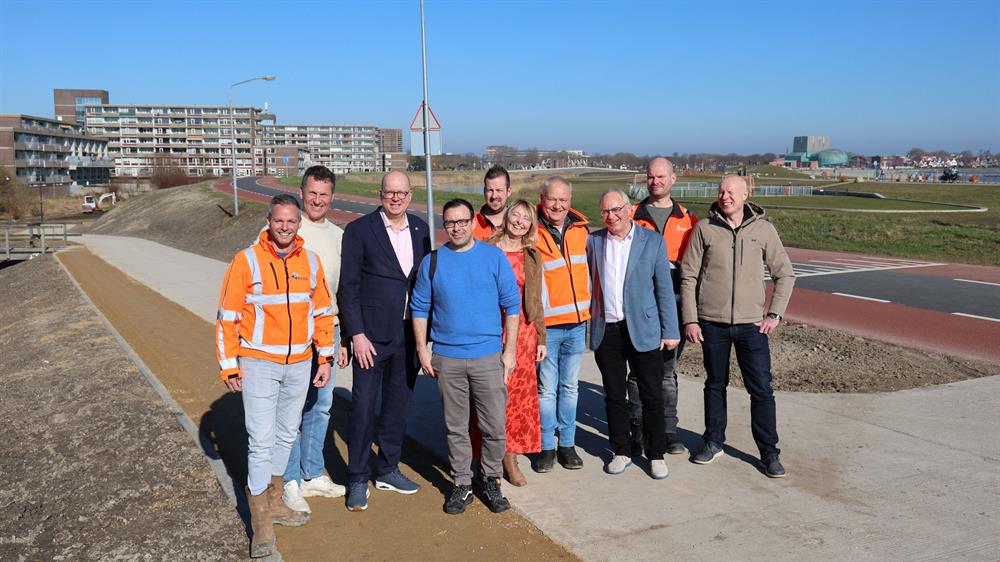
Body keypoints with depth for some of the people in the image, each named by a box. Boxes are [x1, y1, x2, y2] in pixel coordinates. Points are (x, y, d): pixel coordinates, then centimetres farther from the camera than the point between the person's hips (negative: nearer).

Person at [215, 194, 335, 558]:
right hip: (259, 364, -4)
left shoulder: (310, 262, 4)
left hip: (299, 364, 5)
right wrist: (229, 365, -7)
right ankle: (260, 524, 6)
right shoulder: (247, 261, -8)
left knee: (286, 435, 16)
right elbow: (227, 316, -6)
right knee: (261, 442, -5)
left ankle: (274, 503, 33)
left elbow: (322, 312, 10)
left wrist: (325, 357, 7)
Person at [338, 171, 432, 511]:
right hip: (372, 334, -5)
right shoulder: (359, 230, -7)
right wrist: (356, 334, -13)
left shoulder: (420, 229, 7)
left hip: (410, 333, 5)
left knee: (399, 404, 14)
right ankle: (357, 480, 14)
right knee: (363, 405, 1)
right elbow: (348, 287, -8)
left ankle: (388, 470, 29)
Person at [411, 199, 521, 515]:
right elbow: (420, 308, 9)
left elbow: (512, 305, 2)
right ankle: (462, 485, 23)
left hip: (489, 357, -1)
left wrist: (509, 349, -2)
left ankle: (491, 481, 22)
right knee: (455, 427, 10)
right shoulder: (432, 262, 4)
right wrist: (422, 348, 1)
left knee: (494, 426, 2)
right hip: (447, 358, 1)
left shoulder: (494, 257, 1)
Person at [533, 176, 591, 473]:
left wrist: (588, 308, 17)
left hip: (577, 322, 4)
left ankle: (567, 443, 23)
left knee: (570, 387, 13)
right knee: (547, 388, 3)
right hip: (546, 325, -4)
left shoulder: (581, 228, 5)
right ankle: (546, 446, 16)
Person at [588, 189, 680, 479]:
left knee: (652, 396, 3)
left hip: (643, 330, -2)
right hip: (606, 331, 2)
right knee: (614, 396, 10)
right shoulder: (593, 241, 6)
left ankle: (656, 454, 18)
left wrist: (670, 331, -2)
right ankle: (621, 452, 24)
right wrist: (589, 323, 3)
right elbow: (588, 282, 12)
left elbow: (664, 288, 1)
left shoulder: (652, 240, 0)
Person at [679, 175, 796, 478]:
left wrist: (775, 314, 1)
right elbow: (688, 276, 1)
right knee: (715, 384, 13)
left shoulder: (764, 230, 1)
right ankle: (714, 442, 28)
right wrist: (690, 319, -4)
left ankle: (769, 452, 15)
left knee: (761, 388, 1)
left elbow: (785, 274, 9)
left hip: (751, 323, 0)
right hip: (712, 322, 0)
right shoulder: (704, 228, -1)